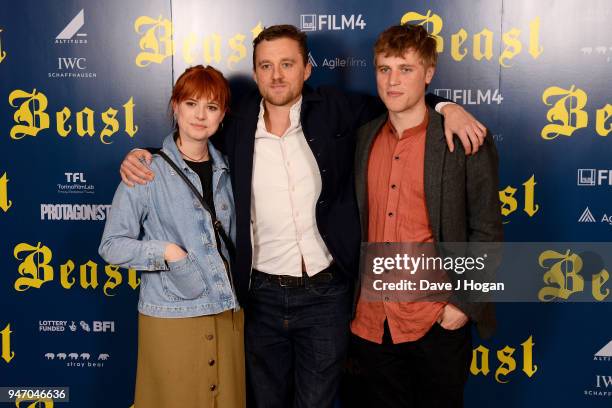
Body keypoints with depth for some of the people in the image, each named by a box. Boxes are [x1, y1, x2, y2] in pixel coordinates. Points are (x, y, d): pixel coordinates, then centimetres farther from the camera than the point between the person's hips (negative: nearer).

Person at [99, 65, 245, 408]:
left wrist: (237, 282, 6)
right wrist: (166, 251, -18)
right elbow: (112, 245, -7)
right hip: (171, 317, -4)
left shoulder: (225, 171, 8)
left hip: (228, 313, 5)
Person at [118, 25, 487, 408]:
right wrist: (142, 157, -3)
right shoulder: (237, 125, -2)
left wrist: (445, 107, -6)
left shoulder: (334, 110, -5)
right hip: (262, 294, 2)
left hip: (325, 293, -1)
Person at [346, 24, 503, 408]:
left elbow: (487, 232, -7)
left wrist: (464, 304, -12)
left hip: (437, 322, -4)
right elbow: (358, 221, 11)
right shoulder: (364, 138, 6)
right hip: (370, 323, 4)